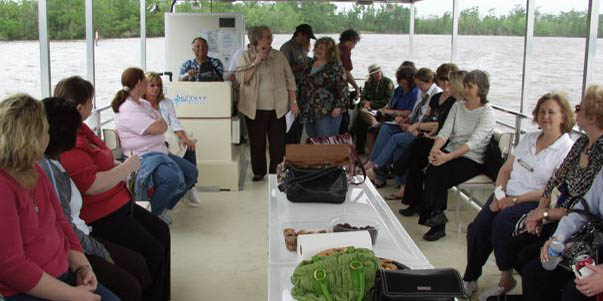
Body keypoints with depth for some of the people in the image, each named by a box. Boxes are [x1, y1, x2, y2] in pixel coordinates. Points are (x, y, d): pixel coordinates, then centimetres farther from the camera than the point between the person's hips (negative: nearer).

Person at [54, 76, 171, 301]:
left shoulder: (79, 128, 7)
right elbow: (92, 185, -30)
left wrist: (120, 166, 6)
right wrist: (127, 167, -17)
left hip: (118, 204, 11)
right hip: (100, 216, -11)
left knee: (161, 231, 15)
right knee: (152, 253, -9)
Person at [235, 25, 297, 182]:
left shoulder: (279, 56, 6)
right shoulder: (246, 56, 0)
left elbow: (289, 79, 9)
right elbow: (241, 79, -11)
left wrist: (293, 101, 5)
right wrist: (256, 62, -18)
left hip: (277, 108, 1)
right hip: (255, 109, -1)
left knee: (278, 142, 3)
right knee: (257, 142, 6)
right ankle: (258, 172, 20)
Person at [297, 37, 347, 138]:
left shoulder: (336, 67, -6)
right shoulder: (310, 65, 14)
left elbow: (343, 88, -10)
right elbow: (302, 86, 22)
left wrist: (338, 106, -17)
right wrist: (300, 105, 18)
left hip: (327, 114, -7)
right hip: (308, 113, 7)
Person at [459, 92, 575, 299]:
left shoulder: (567, 149, -5)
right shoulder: (529, 138, 15)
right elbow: (506, 169, 16)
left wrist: (515, 200, -17)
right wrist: (499, 194, -3)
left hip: (534, 203, -5)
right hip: (507, 194, 5)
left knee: (502, 222, -32)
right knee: (477, 228, -18)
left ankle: (506, 280, -16)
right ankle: (470, 279, -6)